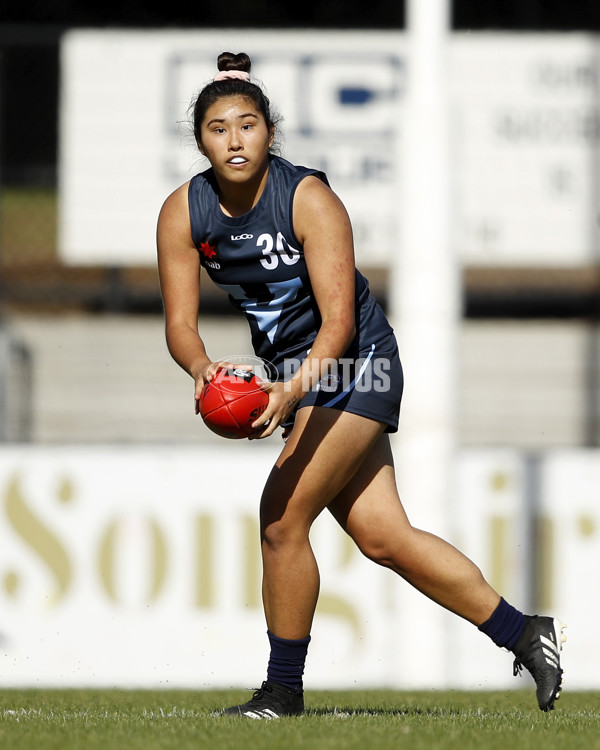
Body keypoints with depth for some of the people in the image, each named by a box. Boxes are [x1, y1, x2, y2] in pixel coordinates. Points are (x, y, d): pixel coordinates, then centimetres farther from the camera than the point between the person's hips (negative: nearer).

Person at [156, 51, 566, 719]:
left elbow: (339, 320, -27)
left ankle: (283, 689, 2)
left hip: (354, 363, -6)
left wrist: (292, 393, -42)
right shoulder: (183, 214, -7)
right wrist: (202, 368, -32)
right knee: (381, 536, 2)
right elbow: (180, 320, -9)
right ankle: (525, 635, 12)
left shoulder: (308, 199, -22)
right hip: (292, 371, 6)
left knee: (282, 520, -13)